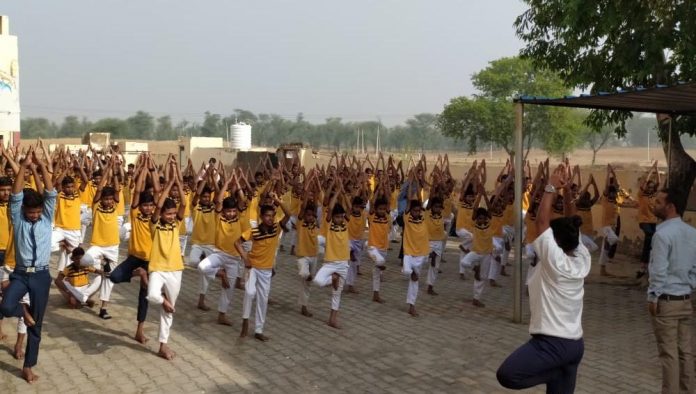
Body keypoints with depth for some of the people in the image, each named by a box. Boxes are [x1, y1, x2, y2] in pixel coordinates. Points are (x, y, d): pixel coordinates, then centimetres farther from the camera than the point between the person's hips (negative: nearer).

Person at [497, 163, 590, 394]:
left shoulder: (555, 261, -15)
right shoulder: (582, 260, 4)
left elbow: (541, 221, -16)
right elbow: (572, 226, 13)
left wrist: (551, 188, -10)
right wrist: (567, 191, 7)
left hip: (552, 342, -9)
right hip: (574, 343, 9)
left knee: (506, 375, -19)